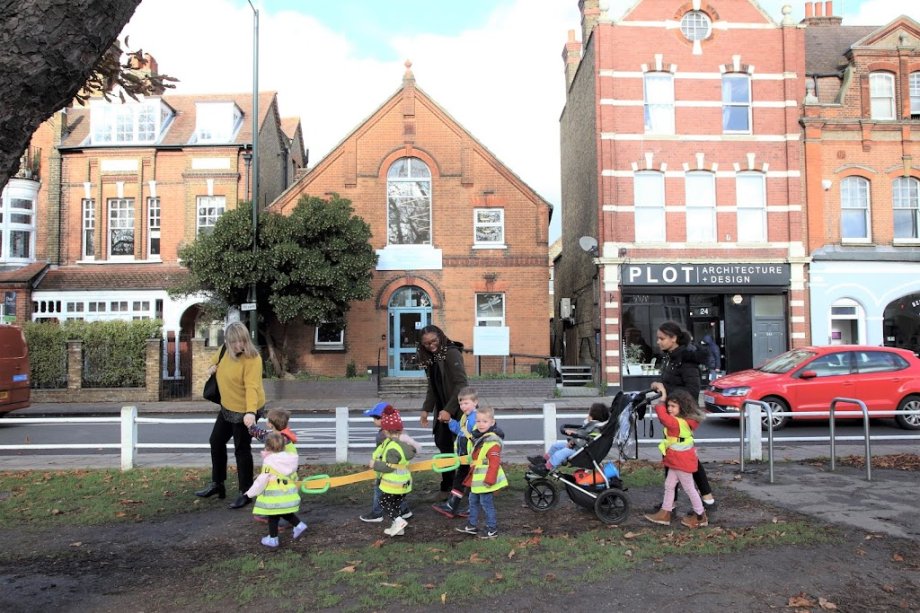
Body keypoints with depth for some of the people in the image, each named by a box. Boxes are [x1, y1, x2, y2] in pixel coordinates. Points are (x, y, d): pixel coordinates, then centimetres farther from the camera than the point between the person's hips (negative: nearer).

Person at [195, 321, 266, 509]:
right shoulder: (227, 350, -2)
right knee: (216, 442, 19)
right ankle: (217, 484, 37)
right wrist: (214, 365, 5)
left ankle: (246, 493, 16)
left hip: (246, 411, -9)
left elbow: (252, 387, -35)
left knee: (242, 450, 0)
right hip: (227, 407, 9)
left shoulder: (252, 359, -26)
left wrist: (250, 412, -47)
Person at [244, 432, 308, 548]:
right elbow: (294, 476, 13)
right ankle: (299, 525, 17)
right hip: (288, 494, 6)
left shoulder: (269, 462, -15)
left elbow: (262, 480, -14)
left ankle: (272, 539, 16)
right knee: (285, 513, 25)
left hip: (274, 496, -6)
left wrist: (250, 493, -4)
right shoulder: (289, 458, 3)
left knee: (273, 517, 7)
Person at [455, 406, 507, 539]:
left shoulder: (492, 441, -23)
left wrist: (489, 480, -25)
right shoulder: (478, 437, 8)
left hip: (485, 481, -10)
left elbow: (494, 463, -25)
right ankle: (472, 525, 34)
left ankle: (492, 530, 14)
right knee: (473, 501, 20)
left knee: (486, 503, 0)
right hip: (476, 480, 10)